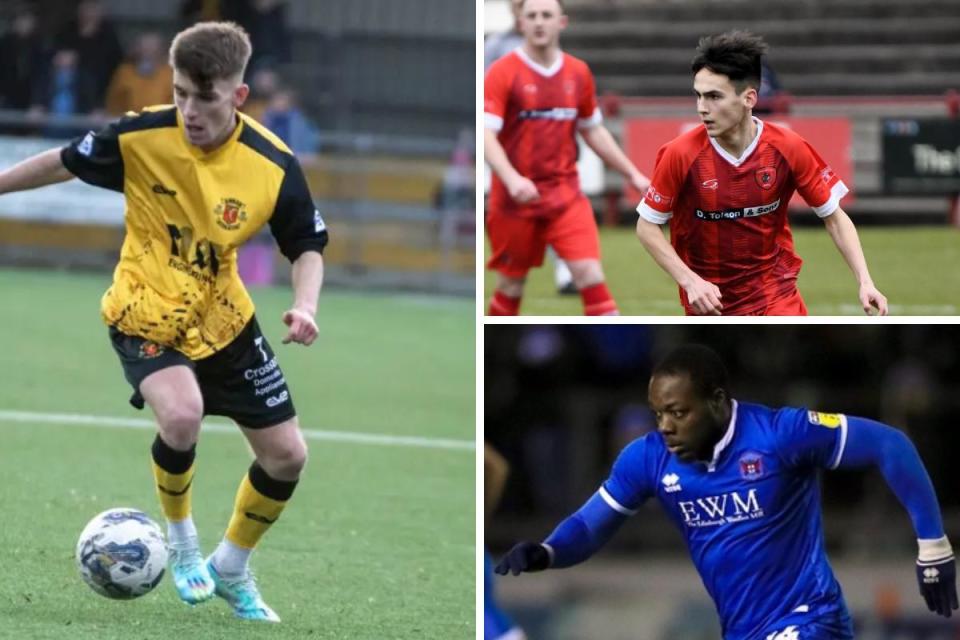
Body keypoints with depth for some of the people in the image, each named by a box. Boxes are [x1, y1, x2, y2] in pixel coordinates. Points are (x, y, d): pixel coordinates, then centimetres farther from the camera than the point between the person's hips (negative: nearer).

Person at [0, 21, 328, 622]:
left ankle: (232, 570, 31)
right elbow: (63, 163, -3)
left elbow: (308, 247, -5)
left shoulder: (273, 166, -17)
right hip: (145, 316, -3)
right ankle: (180, 539, -1)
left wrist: (305, 309, -24)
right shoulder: (141, 137, -20)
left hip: (224, 320, 3)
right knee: (182, 415, -32)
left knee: (287, 455, 5)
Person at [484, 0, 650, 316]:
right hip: (516, 198, -3)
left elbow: (594, 131, 19)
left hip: (566, 195, 3)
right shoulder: (503, 73, -9)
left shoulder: (578, 73, 6)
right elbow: (485, 135, -16)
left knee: (590, 274, -11)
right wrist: (511, 179, -32)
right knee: (511, 283, 8)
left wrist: (633, 174, 15)